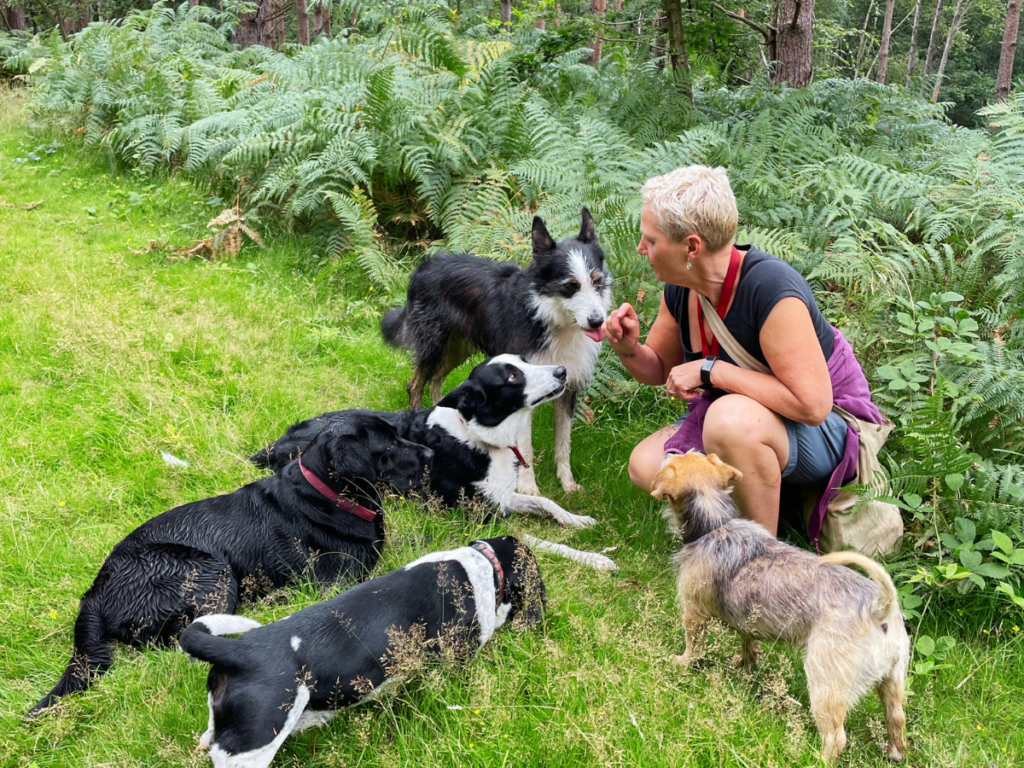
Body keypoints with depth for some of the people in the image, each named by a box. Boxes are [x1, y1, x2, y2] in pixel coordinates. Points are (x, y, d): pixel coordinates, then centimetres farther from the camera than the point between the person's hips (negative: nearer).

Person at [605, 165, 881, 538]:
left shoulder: (771, 290, -30)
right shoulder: (681, 288, -5)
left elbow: (812, 404, -34)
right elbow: (660, 369, 11)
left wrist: (711, 370, -30)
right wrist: (629, 349, -13)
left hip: (825, 431, -7)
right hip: (736, 420, 8)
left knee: (732, 417, -39)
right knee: (646, 465, -11)